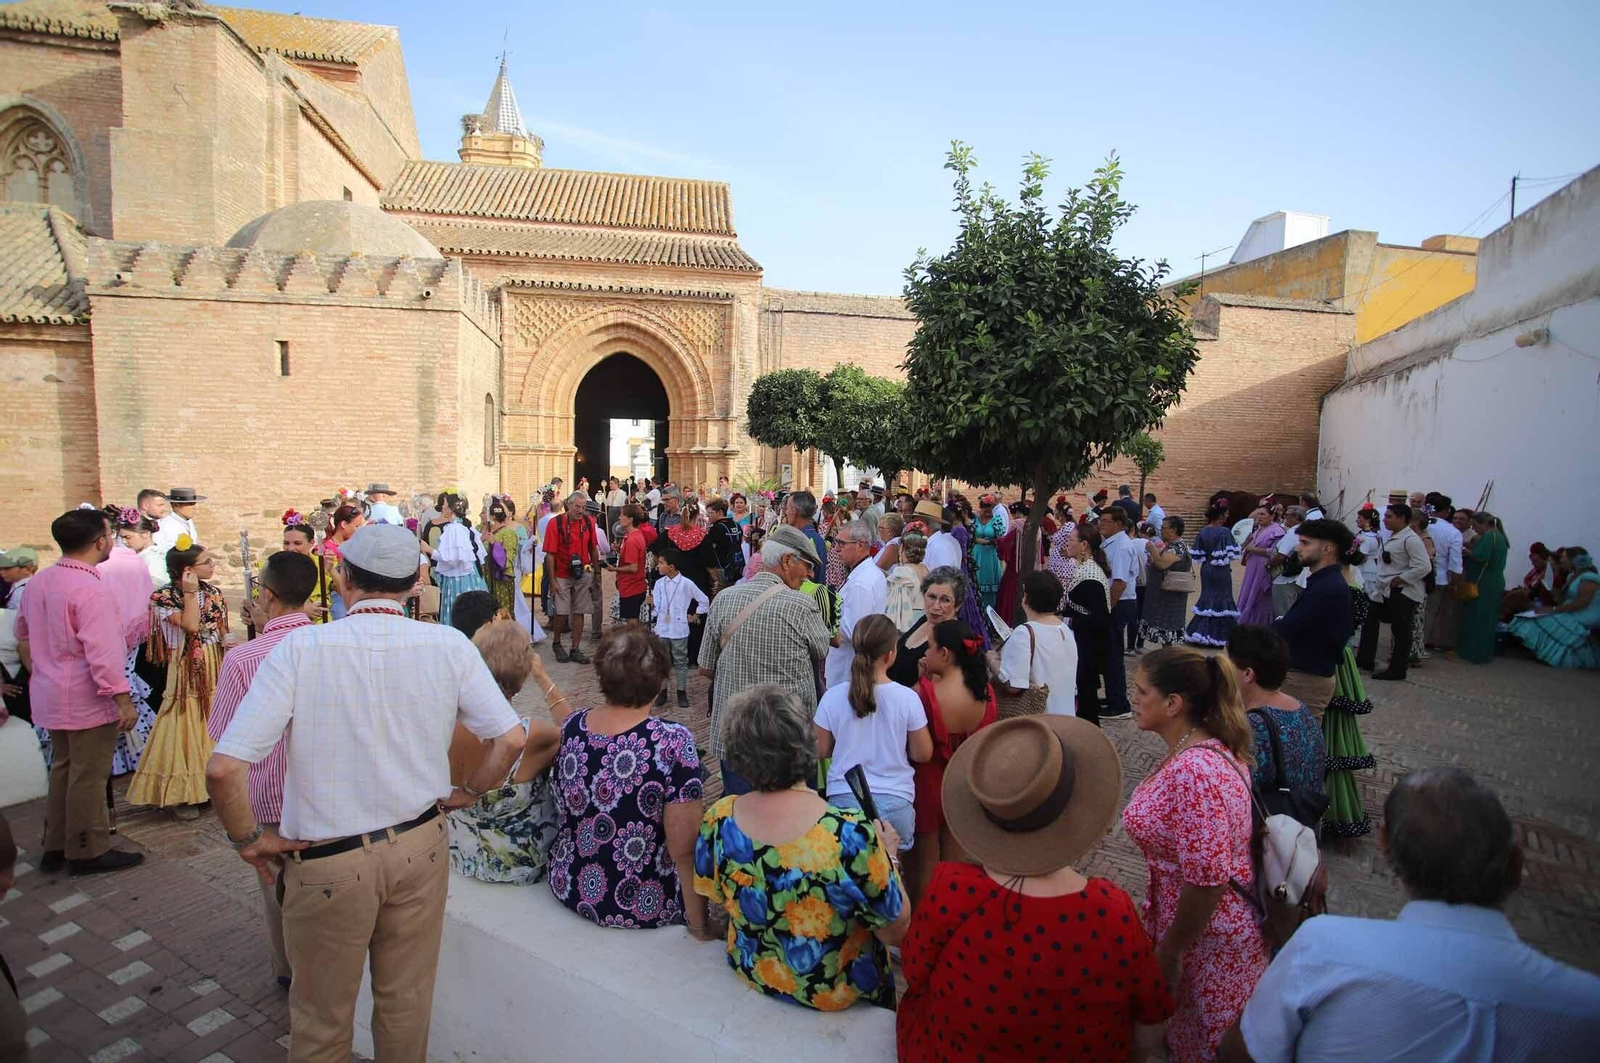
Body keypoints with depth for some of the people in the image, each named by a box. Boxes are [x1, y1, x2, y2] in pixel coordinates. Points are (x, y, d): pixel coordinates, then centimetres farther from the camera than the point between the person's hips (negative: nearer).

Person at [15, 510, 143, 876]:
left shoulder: (40, 582, 7)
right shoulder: (91, 588, -23)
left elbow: (23, 635, 19)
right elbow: (102, 652, -26)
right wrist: (123, 699, -21)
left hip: (52, 695, 9)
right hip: (87, 700, -9)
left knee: (63, 769, 20)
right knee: (89, 776, 3)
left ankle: (55, 847, 31)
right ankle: (88, 852, 15)